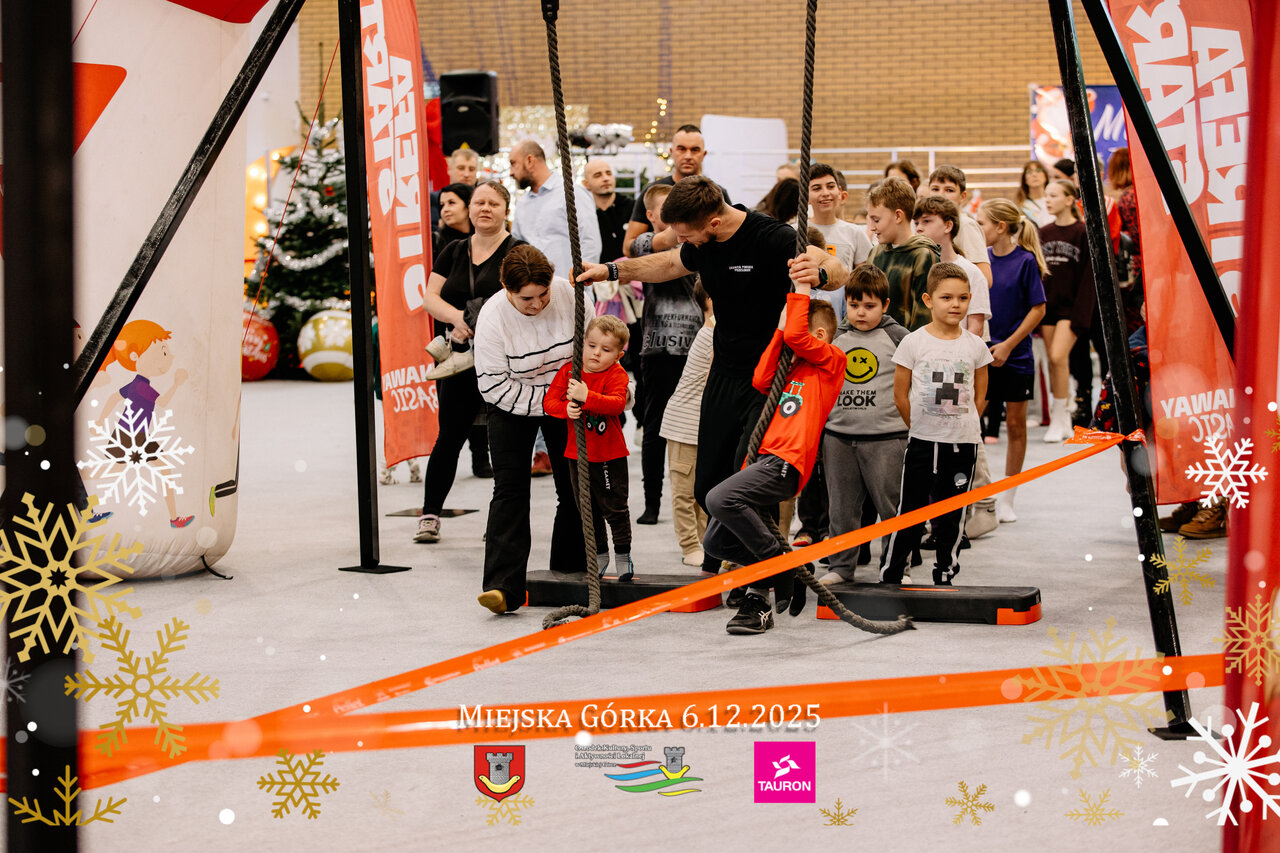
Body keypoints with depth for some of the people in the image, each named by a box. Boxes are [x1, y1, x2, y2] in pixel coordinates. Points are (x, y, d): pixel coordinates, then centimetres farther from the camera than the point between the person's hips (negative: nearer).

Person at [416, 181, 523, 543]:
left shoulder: (517, 252, -1)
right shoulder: (454, 252, 13)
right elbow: (430, 297, 8)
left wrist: (478, 324, -19)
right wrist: (456, 316, -13)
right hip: (460, 361, 4)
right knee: (450, 435, 4)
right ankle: (429, 513, 11)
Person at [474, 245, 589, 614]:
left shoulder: (571, 295, -18)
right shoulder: (493, 317, -24)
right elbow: (492, 385, -21)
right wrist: (548, 403, -26)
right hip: (513, 407, -3)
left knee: (574, 487, 6)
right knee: (509, 488, -13)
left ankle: (570, 572, 23)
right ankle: (503, 587, -20)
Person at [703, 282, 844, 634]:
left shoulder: (832, 359, 3)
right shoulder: (796, 366, 27)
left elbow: (796, 334, -11)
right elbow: (761, 380, 10)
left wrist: (801, 290, 0)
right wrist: (779, 329, 12)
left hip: (787, 463, -9)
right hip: (768, 459, 9)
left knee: (720, 499, -29)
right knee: (715, 542, 4)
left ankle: (777, 562, -13)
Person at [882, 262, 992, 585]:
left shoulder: (975, 346, 3)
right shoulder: (913, 342, -4)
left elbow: (979, 395, 13)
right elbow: (900, 394, 2)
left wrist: (961, 424, 9)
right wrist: (921, 428, 5)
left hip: (963, 443, 2)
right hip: (921, 441, -2)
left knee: (950, 518, 7)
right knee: (910, 513, 1)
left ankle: (944, 579, 17)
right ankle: (890, 578, 11)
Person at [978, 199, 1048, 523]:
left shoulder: (1025, 260, -9)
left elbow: (1038, 309, -8)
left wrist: (1008, 345, -12)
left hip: (1015, 355, -3)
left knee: (1016, 424, 7)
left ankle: (1006, 499, 17)